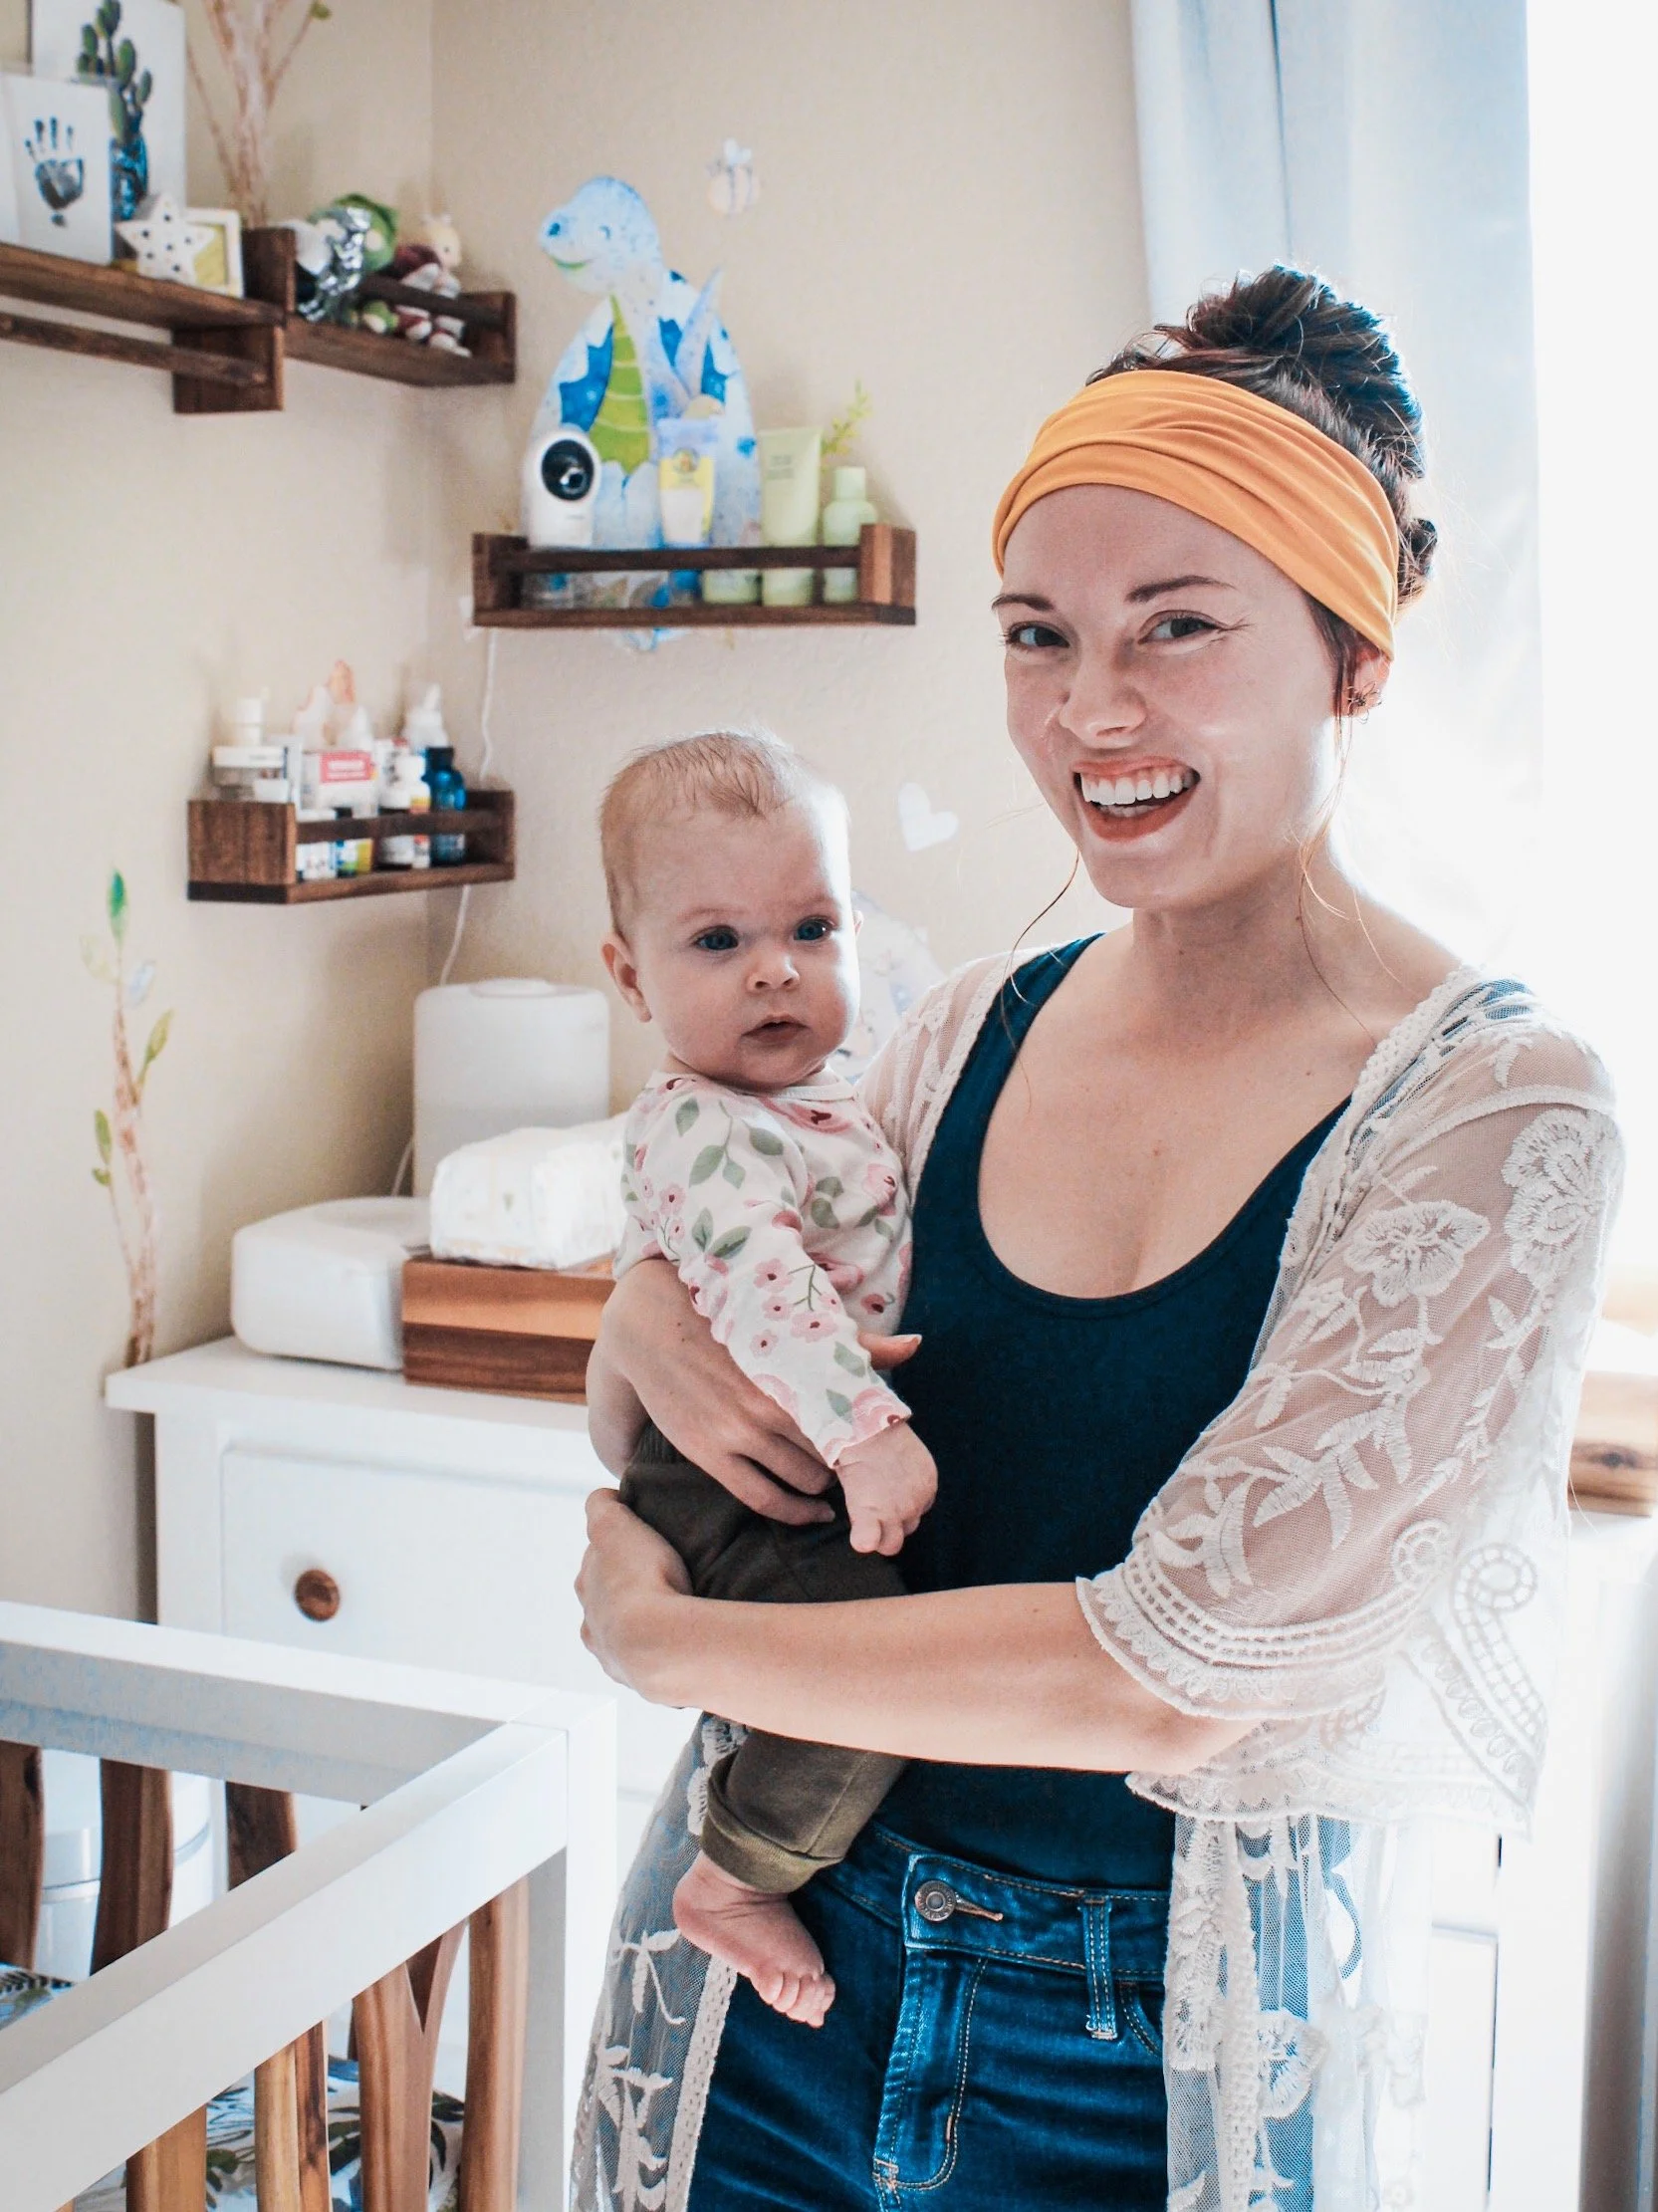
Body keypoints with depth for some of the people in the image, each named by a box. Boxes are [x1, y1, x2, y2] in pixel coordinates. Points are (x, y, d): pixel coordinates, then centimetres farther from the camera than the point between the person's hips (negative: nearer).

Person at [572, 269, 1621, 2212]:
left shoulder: (1495, 1115, -17)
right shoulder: (972, 1036, -2)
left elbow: (1181, 1668, -22)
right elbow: (641, 1447, 10)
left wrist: (663, 1636, -13)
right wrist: (654, 1324, -13)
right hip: (778, 1976, 4)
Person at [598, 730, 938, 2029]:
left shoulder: (827, 1105, 13)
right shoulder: (699, 1128, -19)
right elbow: (761, 1285, -33)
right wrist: (866, 1431, -39)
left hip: (825, 1470, 10)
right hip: (738, 1488, -10)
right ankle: (737, 1884, -6)